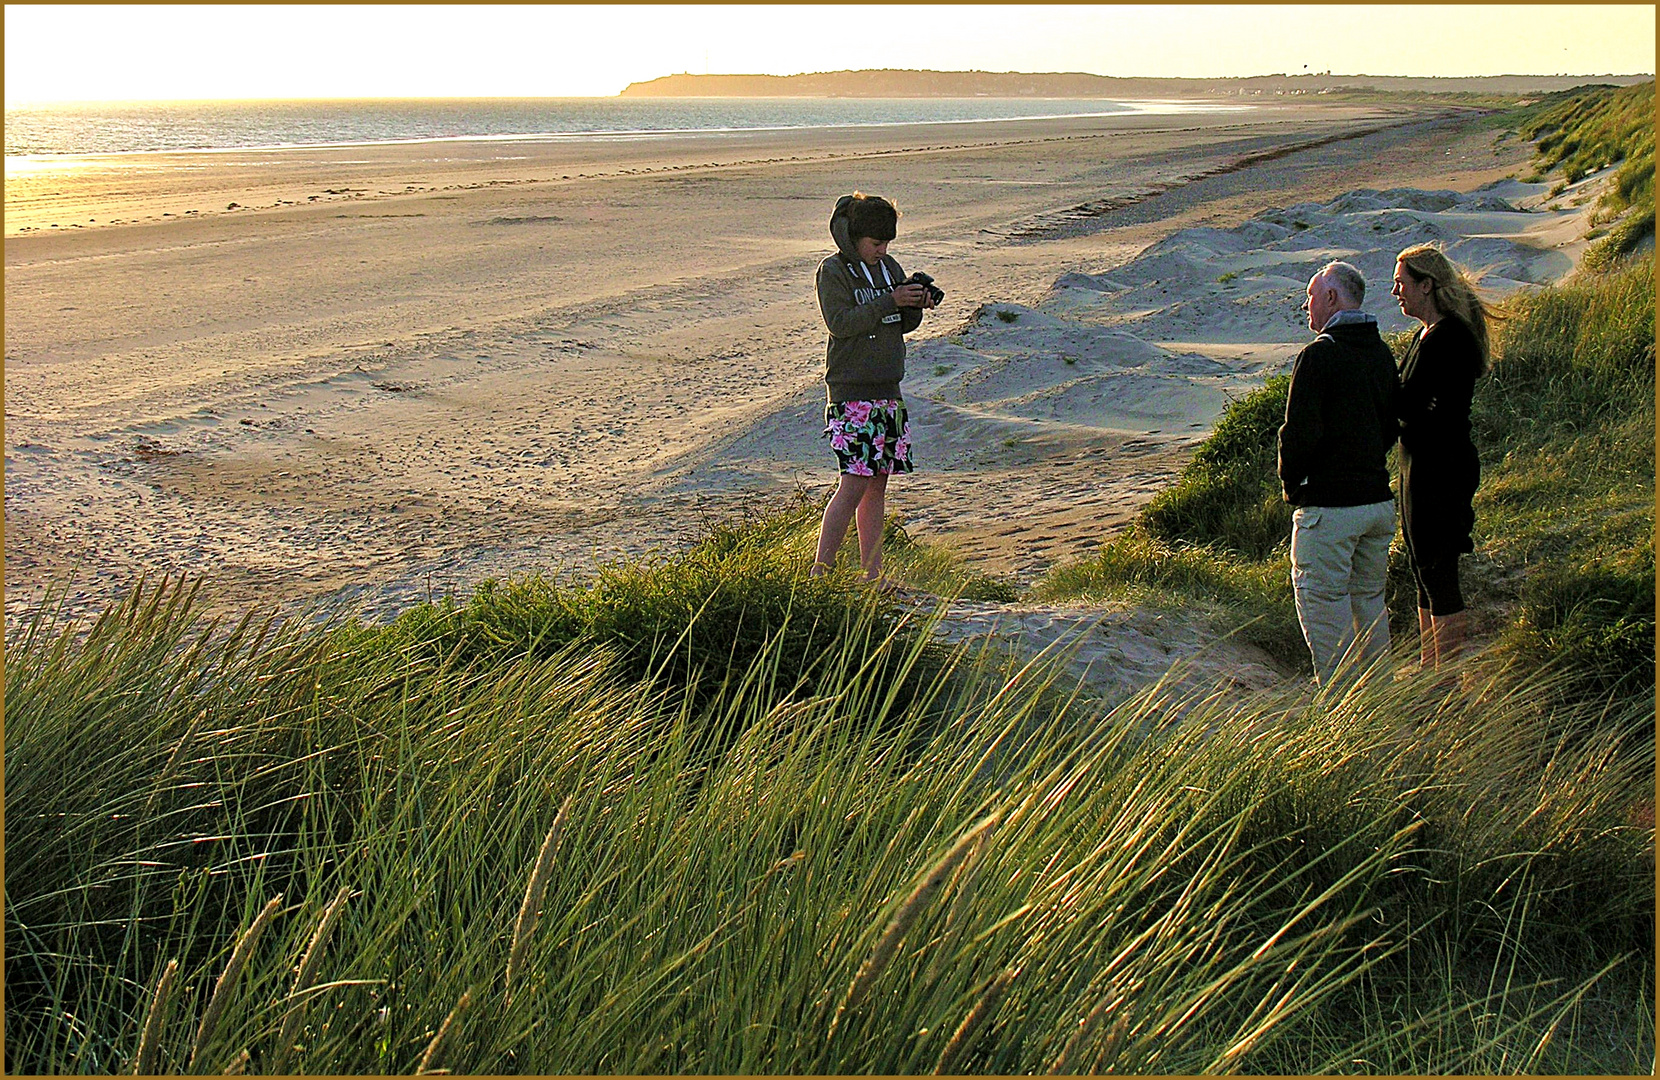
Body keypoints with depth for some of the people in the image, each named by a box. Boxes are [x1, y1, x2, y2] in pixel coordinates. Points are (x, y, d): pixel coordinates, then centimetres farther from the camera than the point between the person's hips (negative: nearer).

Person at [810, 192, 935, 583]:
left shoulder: (889, 266, 15)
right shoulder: (833, 270, -5)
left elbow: (902, 325, 18)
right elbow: (841, 323, -17)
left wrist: (917, 306, -4)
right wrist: (890, 301, -20)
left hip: (888, 390, 7)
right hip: (851, 393, -7)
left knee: (878, 484, 9)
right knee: (854, 484, -13)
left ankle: (872, 573, 14)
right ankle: (820, 572, -8)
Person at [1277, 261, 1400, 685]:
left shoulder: (1319, 355, -14)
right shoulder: (1383, 354, 10)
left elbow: (1300, 432, -18)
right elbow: (1391, 428, 17)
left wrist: (1291, 484, -4)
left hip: (1328, 507, -8)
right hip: (1379, 501, 8)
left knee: (1323, 603, -1)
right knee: (1371, 600, 18)